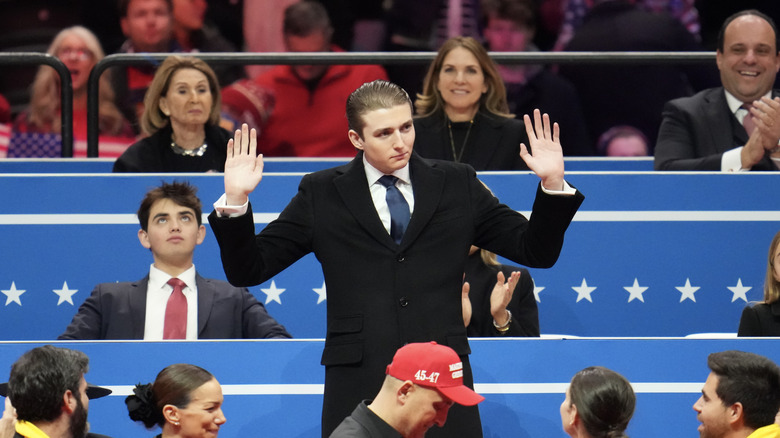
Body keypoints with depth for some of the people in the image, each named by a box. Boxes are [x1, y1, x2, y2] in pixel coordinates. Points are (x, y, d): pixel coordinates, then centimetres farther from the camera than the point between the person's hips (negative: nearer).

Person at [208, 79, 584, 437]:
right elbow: (247, 270, 7)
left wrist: (552, 184, -2)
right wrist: (235, 201, -9)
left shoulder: (457, 186, 13)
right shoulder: (322, 194, 9)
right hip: (357, 385, -1)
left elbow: (537, 252, 13)